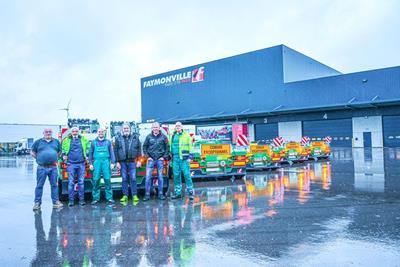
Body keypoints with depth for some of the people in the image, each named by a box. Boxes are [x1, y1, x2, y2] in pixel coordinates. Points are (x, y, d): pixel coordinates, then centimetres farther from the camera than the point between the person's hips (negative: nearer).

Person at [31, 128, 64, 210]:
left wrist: (55, 158, 9)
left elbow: (59, 152, 22)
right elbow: (32, 153, 13)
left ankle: (55, 201, 12)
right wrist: (39, 158, 3)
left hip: (53, 167, 2)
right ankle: (37, 203, 9)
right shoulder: (38, 142, 7)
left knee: (54, 185, 5)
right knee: (39, 185, 2)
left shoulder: (56, 142, 13)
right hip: (42, 168, -1)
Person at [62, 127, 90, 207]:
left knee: (81, 182, 2)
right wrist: (64, 155, 7)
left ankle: (81, 200, 7)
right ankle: (71, 200, 4)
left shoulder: (83, 139, 10)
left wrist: (87, 155, 8)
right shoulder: (67, 140, 10)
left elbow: (88, 147, 19)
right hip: (71, 164, 0)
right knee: (71, 183, -1)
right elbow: (63, 148, 22)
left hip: (81, 164, 0)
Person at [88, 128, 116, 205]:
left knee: (107, 179, -7)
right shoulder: (94, 142, 14)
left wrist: (112, 163, 2)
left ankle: (109, 198, -3)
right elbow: (91, 153, 15)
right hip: (97, 162, 1)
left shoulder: (108, 142, 13)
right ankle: (96, 198, 3)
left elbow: (111, 152, 11)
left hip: (106, 161, -1)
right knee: (96, 180, -4)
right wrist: (91, 163, 6)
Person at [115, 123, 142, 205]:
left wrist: (139, 160, -1)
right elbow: (116, 150, 5)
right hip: (122, 162, 1)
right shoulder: (118, 138, 7)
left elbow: (139, 149, 5)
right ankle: (125, 196, 13)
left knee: (133, 179, -2)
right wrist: (117, 162, -1)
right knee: (124, 179, 6)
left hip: (132, 161, -1)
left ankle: (134, 196, 3)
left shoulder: (135, 137, 6)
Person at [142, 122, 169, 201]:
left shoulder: (163, 137, 3)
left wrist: (164, 157, -2)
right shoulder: (149, 136, 3)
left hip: (160, 160, 0)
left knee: (160, 177, 6)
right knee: (148, 177, -4)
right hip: (151, 159, 0)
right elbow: (144, 147, 8)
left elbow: (167, 147, 6)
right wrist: (147, 156, 0)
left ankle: (160, 194, 16)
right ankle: (147, 194, 5)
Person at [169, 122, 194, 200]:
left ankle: (191, 192, 2)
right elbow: (170, 147, 22)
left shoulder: (186, 135, 2)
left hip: (184, 158, -4)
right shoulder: (172, 136, 14)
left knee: (187, 175, -6)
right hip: (175, 158, 4)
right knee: (176, 176, 6)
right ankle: (178, 193, 14)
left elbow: (191, 146, -1)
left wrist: (190, 157, -8)